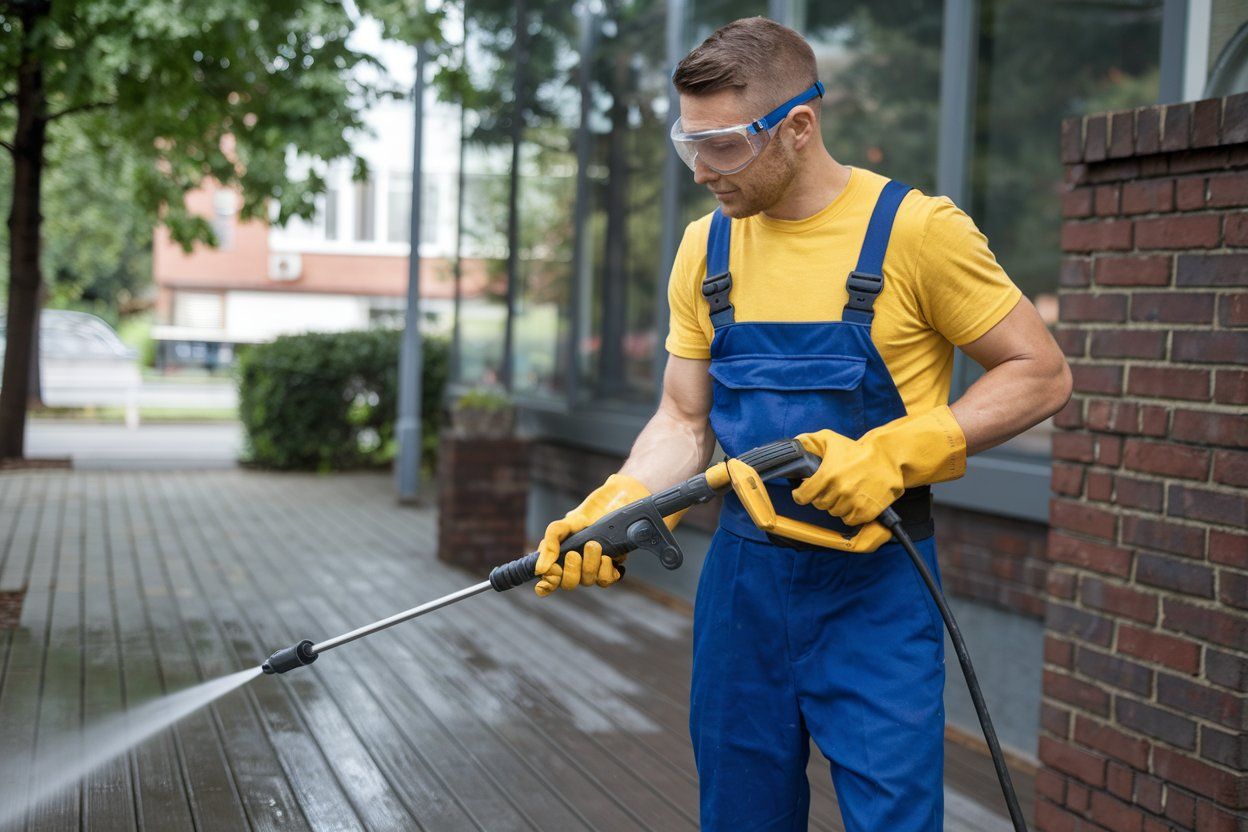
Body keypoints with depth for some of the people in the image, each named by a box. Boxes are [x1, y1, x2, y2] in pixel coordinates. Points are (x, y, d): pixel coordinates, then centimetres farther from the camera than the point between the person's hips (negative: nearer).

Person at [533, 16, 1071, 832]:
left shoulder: (913, 229, -12)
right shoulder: (707, 247, 5)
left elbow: (1042, 375, -8)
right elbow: (685, 422, 9)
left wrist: (895, 453, -20)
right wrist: (612, 510, -9)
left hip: (876, 589, -5)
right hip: (743, 579, 5)